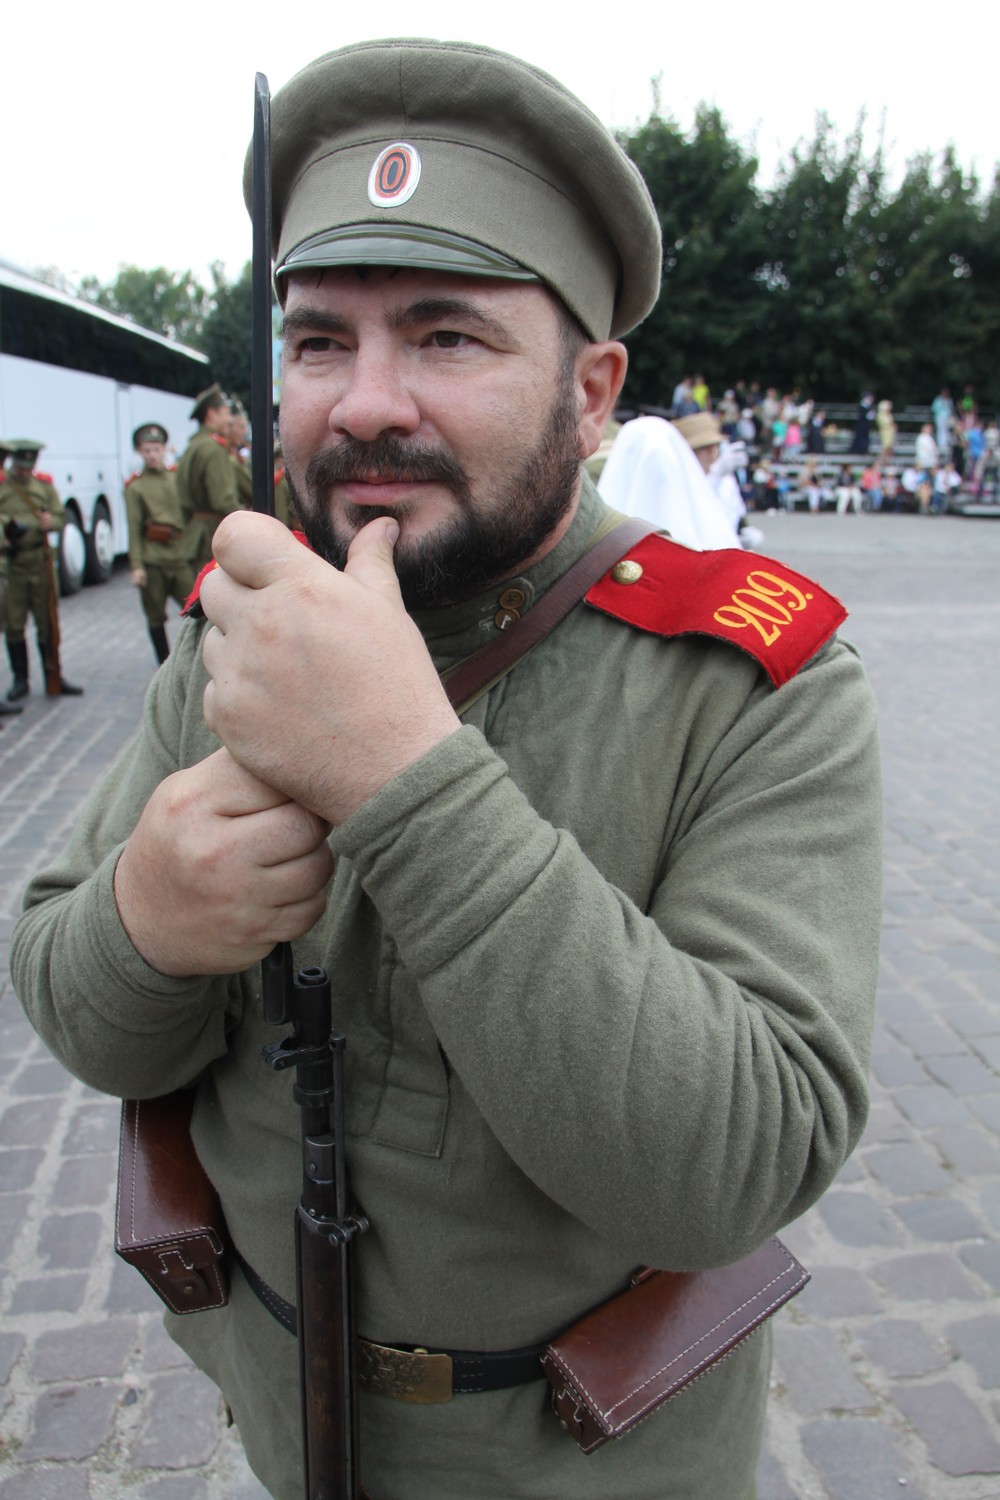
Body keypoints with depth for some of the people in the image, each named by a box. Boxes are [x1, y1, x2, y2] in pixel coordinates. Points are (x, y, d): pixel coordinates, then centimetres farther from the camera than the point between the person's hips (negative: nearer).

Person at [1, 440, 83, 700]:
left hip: (40, 561, 2)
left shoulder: (45, 484, 11)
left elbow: (60, 517, 10)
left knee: (47, 623, 5)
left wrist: (50, 522, -11)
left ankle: (53, 679, 13)